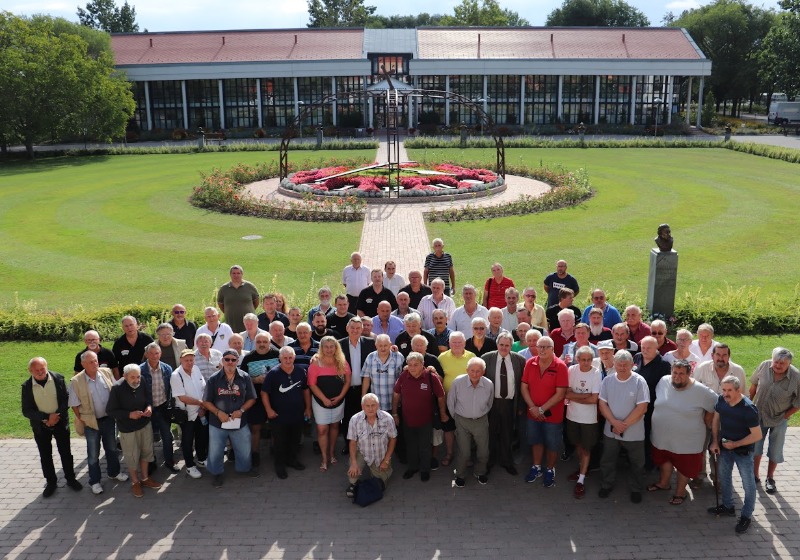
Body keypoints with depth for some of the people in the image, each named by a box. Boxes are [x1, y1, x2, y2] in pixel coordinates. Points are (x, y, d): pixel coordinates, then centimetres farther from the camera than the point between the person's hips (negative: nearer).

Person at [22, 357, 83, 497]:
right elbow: (26, 411, -9)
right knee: (45, 455, 11)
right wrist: (46, 417, -20)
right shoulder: (27, 386, -10)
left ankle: (70, 478, 24)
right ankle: (51, 482, 26)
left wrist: (57, 416, -17)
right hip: (40, 426, 1)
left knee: (65, 452, 9)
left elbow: (67, 398, -6)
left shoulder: (58, 378, -11)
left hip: (60, 422, -1)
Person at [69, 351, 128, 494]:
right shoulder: (76, 381, -16)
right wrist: (81, 420, -7)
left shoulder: (106, 373, -7)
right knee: (93, 453, 10)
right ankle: (94, 481, 26)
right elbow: (74, 404, -8)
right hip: (91, 422, -3)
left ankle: (114, 472, 41)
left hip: (109, 418, 3)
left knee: (111, 447, 20)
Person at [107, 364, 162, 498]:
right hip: (127, 428, -4)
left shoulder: (142, 384, -11)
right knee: (132, 457, 10)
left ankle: (145, 478, 39)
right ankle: (135, 482, 33)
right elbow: (110, 410, -17)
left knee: (146, 451, 18)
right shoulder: (117, 388, -23)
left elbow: (148, 398, 6)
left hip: (145, 424, 4)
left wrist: (149, 406, -16)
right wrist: (129, 415, -27)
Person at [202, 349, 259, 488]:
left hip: (240, 422, 1)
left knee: (244, 449, 17)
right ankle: (217, 473, 36)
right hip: (217, 422, -1)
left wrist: (241, 410, -15)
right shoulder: (214, 379, -7)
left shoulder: (245, 378, -5)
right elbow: (206, 401, -3)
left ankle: (246, 468, 44)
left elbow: (251, 399, 1)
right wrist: (218, 412, -18)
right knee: (215, 451, 12)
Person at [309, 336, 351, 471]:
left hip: (338, 401, 3)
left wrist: (340, 396, -10)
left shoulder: (342, 362, -4)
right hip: (321, 401, -3)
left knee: (334, 426, 15)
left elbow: (347, 381, 1)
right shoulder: (316, 363, -12)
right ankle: (324, 459, 9)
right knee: (322, 429, -1)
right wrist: (324, 399, -18)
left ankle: (332, 453, 32)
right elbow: (312, 384, -12)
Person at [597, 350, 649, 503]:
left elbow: (642, 408, -16)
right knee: (607, 461, 17)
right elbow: (602, 404, -4)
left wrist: (624, 425, -17)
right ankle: (607, 485, 37)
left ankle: (636, 489, 33)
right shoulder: (607, 380, -4)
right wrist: (615, 422, -17)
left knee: (637, 463, 13)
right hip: (610, 431, 3)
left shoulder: (639, 381, -13)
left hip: (634, 432, -2)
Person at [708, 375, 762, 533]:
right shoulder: (721, 400, -13)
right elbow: (715, 420, 4)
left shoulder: (748, 409, -28)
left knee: (748, 484, 7)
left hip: (743, 451, -6)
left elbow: (757, 435, -22)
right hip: (724, 447, 6)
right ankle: (727, 506, 40)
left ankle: (747, 515, 24)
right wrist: (715, 442, -1)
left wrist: (736, 444, -20)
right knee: (723, 477, 20)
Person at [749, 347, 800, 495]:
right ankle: (755, 475, 31)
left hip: (779, 420, -2)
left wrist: (785, 416, -11)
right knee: (755, 447, 13)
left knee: (775, 451, 13)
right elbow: (754, 384, 1)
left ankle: (770, 479, 32)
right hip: (758, 415, 2)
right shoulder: (764, 366, -18)